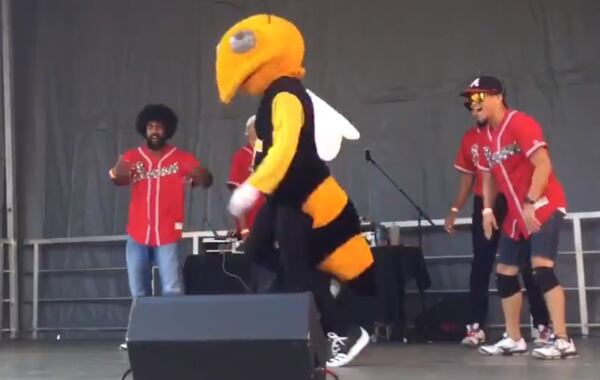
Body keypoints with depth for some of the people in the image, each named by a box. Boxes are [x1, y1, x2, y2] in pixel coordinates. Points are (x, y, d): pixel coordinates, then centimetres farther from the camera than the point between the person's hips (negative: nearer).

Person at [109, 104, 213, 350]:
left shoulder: (181, 158, -1)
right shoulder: (132, 157, 2)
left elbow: (207, 181, -8)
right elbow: (119, 179, -16)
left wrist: (200, 177, -33)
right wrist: (116, 174, -40)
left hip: (167, 237, -2)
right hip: (137, 237, 2)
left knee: (172, 291, -9)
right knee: (139, 293, 10)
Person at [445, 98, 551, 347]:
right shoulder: (469, 138, 11)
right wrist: (455, 210, 9)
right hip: (484, 206, 4)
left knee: (528, 265, 0)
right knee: (480, 267, 2)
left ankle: (542, 326, 5)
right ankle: (476, 327, 5)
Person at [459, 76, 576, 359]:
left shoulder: (520, 124, -16)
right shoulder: (485, 137, 10)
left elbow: (543, 165, -22)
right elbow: (488, 176, 18)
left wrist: (531, 203, -26)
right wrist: (488, 210, 8)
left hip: (544, 206, -9)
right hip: (516, 213, 9)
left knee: (541, 266, -21)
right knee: (505, 272, 8)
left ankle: (562, 341, -19)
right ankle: (514, 339, 18)